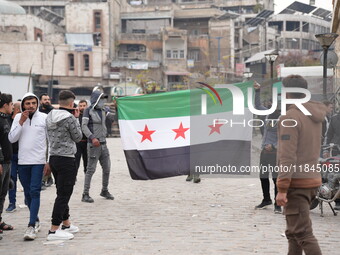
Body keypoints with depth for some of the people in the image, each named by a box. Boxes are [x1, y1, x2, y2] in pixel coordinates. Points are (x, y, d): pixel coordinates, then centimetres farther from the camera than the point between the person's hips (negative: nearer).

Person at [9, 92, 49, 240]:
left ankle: (31, 226, -13)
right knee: (28, 193, 12)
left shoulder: (44, 118, -2)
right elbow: (12, 139, -1)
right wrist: (21, 122, -10)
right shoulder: (18, 117, 5)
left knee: (35, 191, -11)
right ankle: (35, 220, 29)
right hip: (22, 161, 4)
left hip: (39, 161, -4)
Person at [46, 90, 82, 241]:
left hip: (53, 158, 9)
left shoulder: (49, 116, 8)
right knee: (63, 195, -5)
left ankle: (66, 224, 30)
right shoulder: (69, 118, -16)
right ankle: (53, 231, -6)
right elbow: (77, 137, -6)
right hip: (67, 159, -9)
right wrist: (76, 119, 3)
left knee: (62, 193, 19)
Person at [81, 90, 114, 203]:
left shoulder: (102, 111, 15)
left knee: (107, 168, 10)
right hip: (93, 144, -7)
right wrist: (92, 138, -23)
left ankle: (104, 190, 26)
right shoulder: (88, 110, -6)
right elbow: (84, 126, -14)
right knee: (91, 169, -7)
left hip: (103, 143, 7)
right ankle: (85, 194, -1)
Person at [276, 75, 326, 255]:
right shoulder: (315, 116, 10)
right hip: (312, 180, 9)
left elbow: (288, 157, -20)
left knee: (302, 233, -8)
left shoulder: (290, 117, -15)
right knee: (293, 232, 17)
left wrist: (282, 189, -19)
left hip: (296, 183, -9)